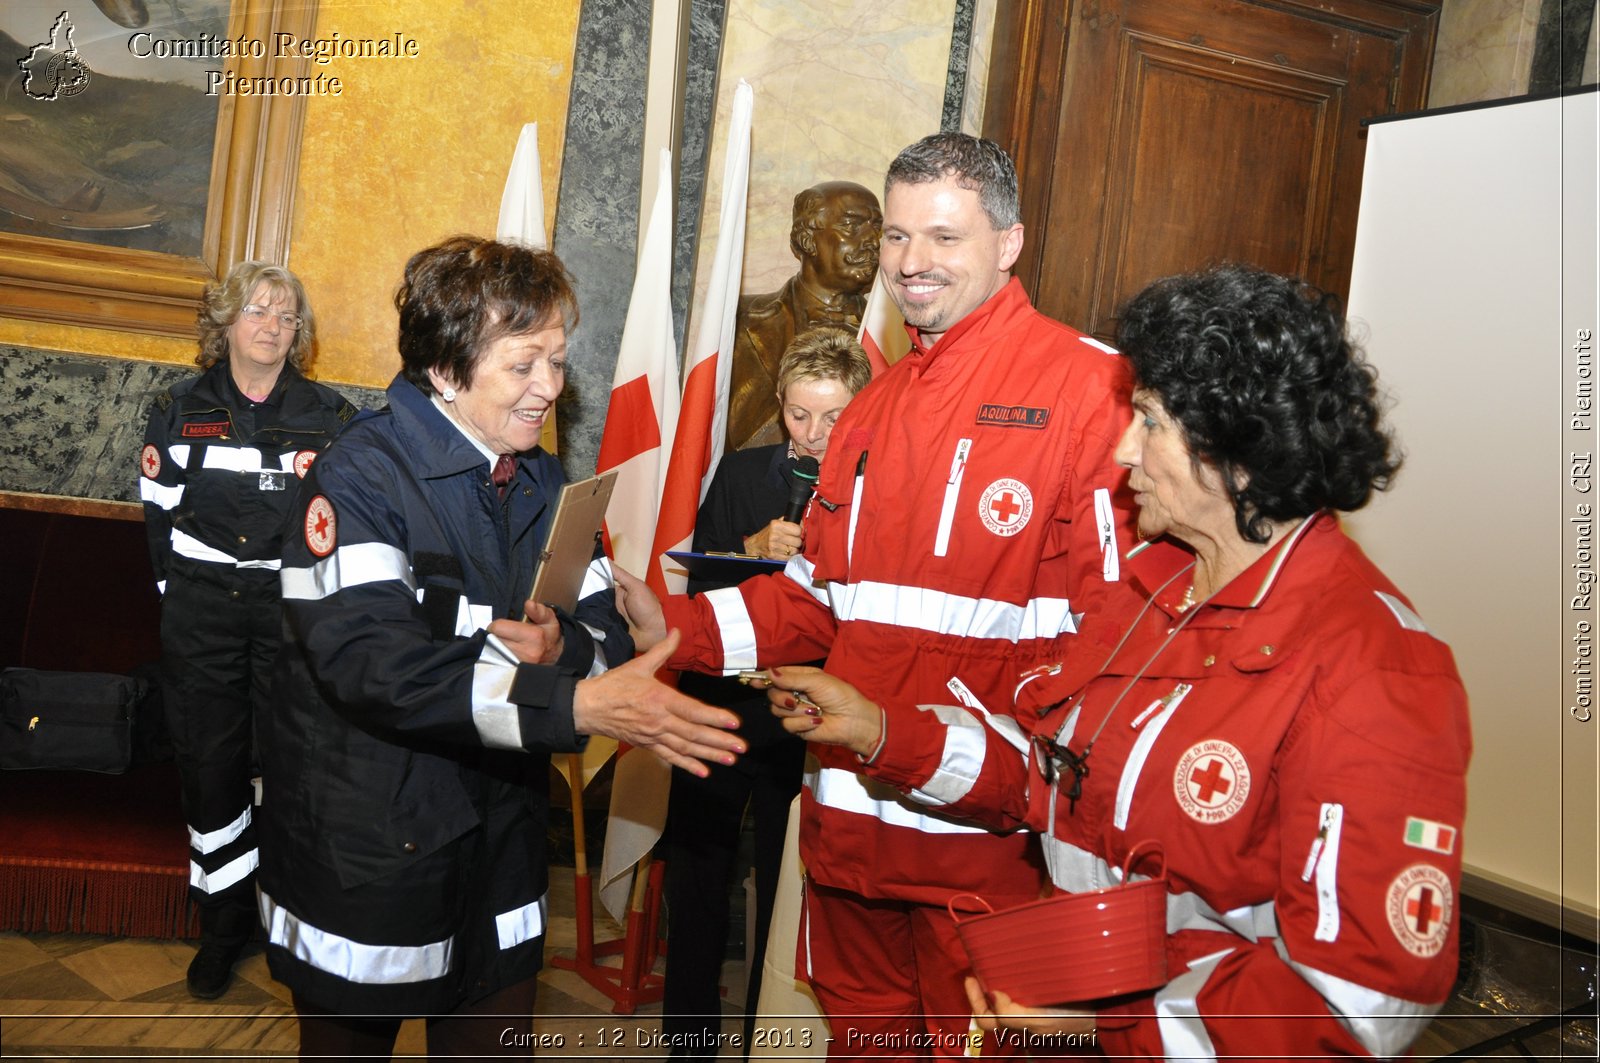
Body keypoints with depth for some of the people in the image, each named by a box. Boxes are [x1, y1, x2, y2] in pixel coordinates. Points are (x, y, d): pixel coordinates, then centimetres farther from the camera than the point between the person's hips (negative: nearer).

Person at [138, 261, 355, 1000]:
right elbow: (159, 515, 8)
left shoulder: (329, 415, 3)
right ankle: (225, 922, 20)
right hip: (202, 613, 2)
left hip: (295, 611, -1)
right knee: (210, 760, 5)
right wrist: (182, 593, 2)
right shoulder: (181, 408, 7)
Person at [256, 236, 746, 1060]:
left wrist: (563, 647, -22)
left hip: (499, 843, 6)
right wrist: (577, 704, -36)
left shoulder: (545, 485, 7)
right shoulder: (362, 477, -15)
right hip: (362, 854, -5)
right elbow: (369, 660, -29)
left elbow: (610, 634, 2)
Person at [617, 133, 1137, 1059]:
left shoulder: (1090, 384, -11)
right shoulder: (873, 409, 14)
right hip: (850, 820, 7)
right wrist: (677, 628, 1)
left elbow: (1115, 613, -16)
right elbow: (820, 595, 14)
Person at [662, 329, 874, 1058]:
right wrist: (755, 550, -16)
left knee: (787, 885, 6)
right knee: (697, 874, 12)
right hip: (719, 703, 3)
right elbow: (697, 580, 0)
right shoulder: (740, 473, 5)